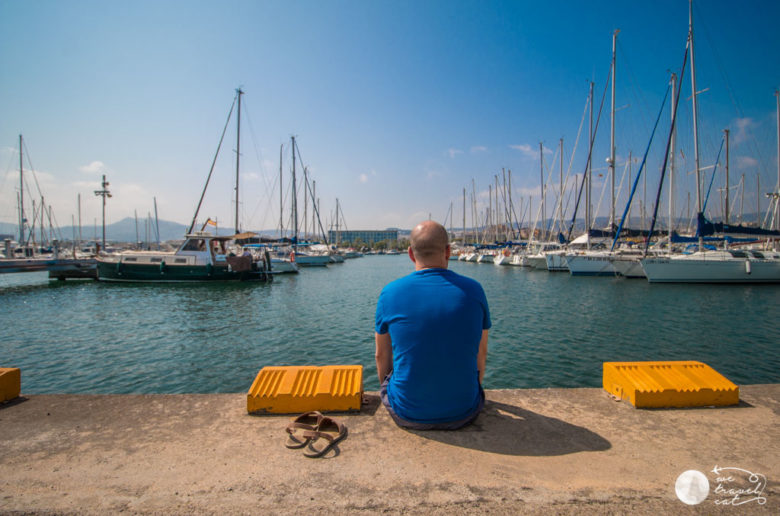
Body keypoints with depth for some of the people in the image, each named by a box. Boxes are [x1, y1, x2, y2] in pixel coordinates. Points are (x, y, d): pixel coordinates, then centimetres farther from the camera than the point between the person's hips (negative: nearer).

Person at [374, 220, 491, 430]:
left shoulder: (390, 293, -11)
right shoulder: (473, 290, -8)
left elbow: (382, 356, 1)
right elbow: (481, 354, 4)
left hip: (408, 415, -1)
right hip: (463, 413, 2)